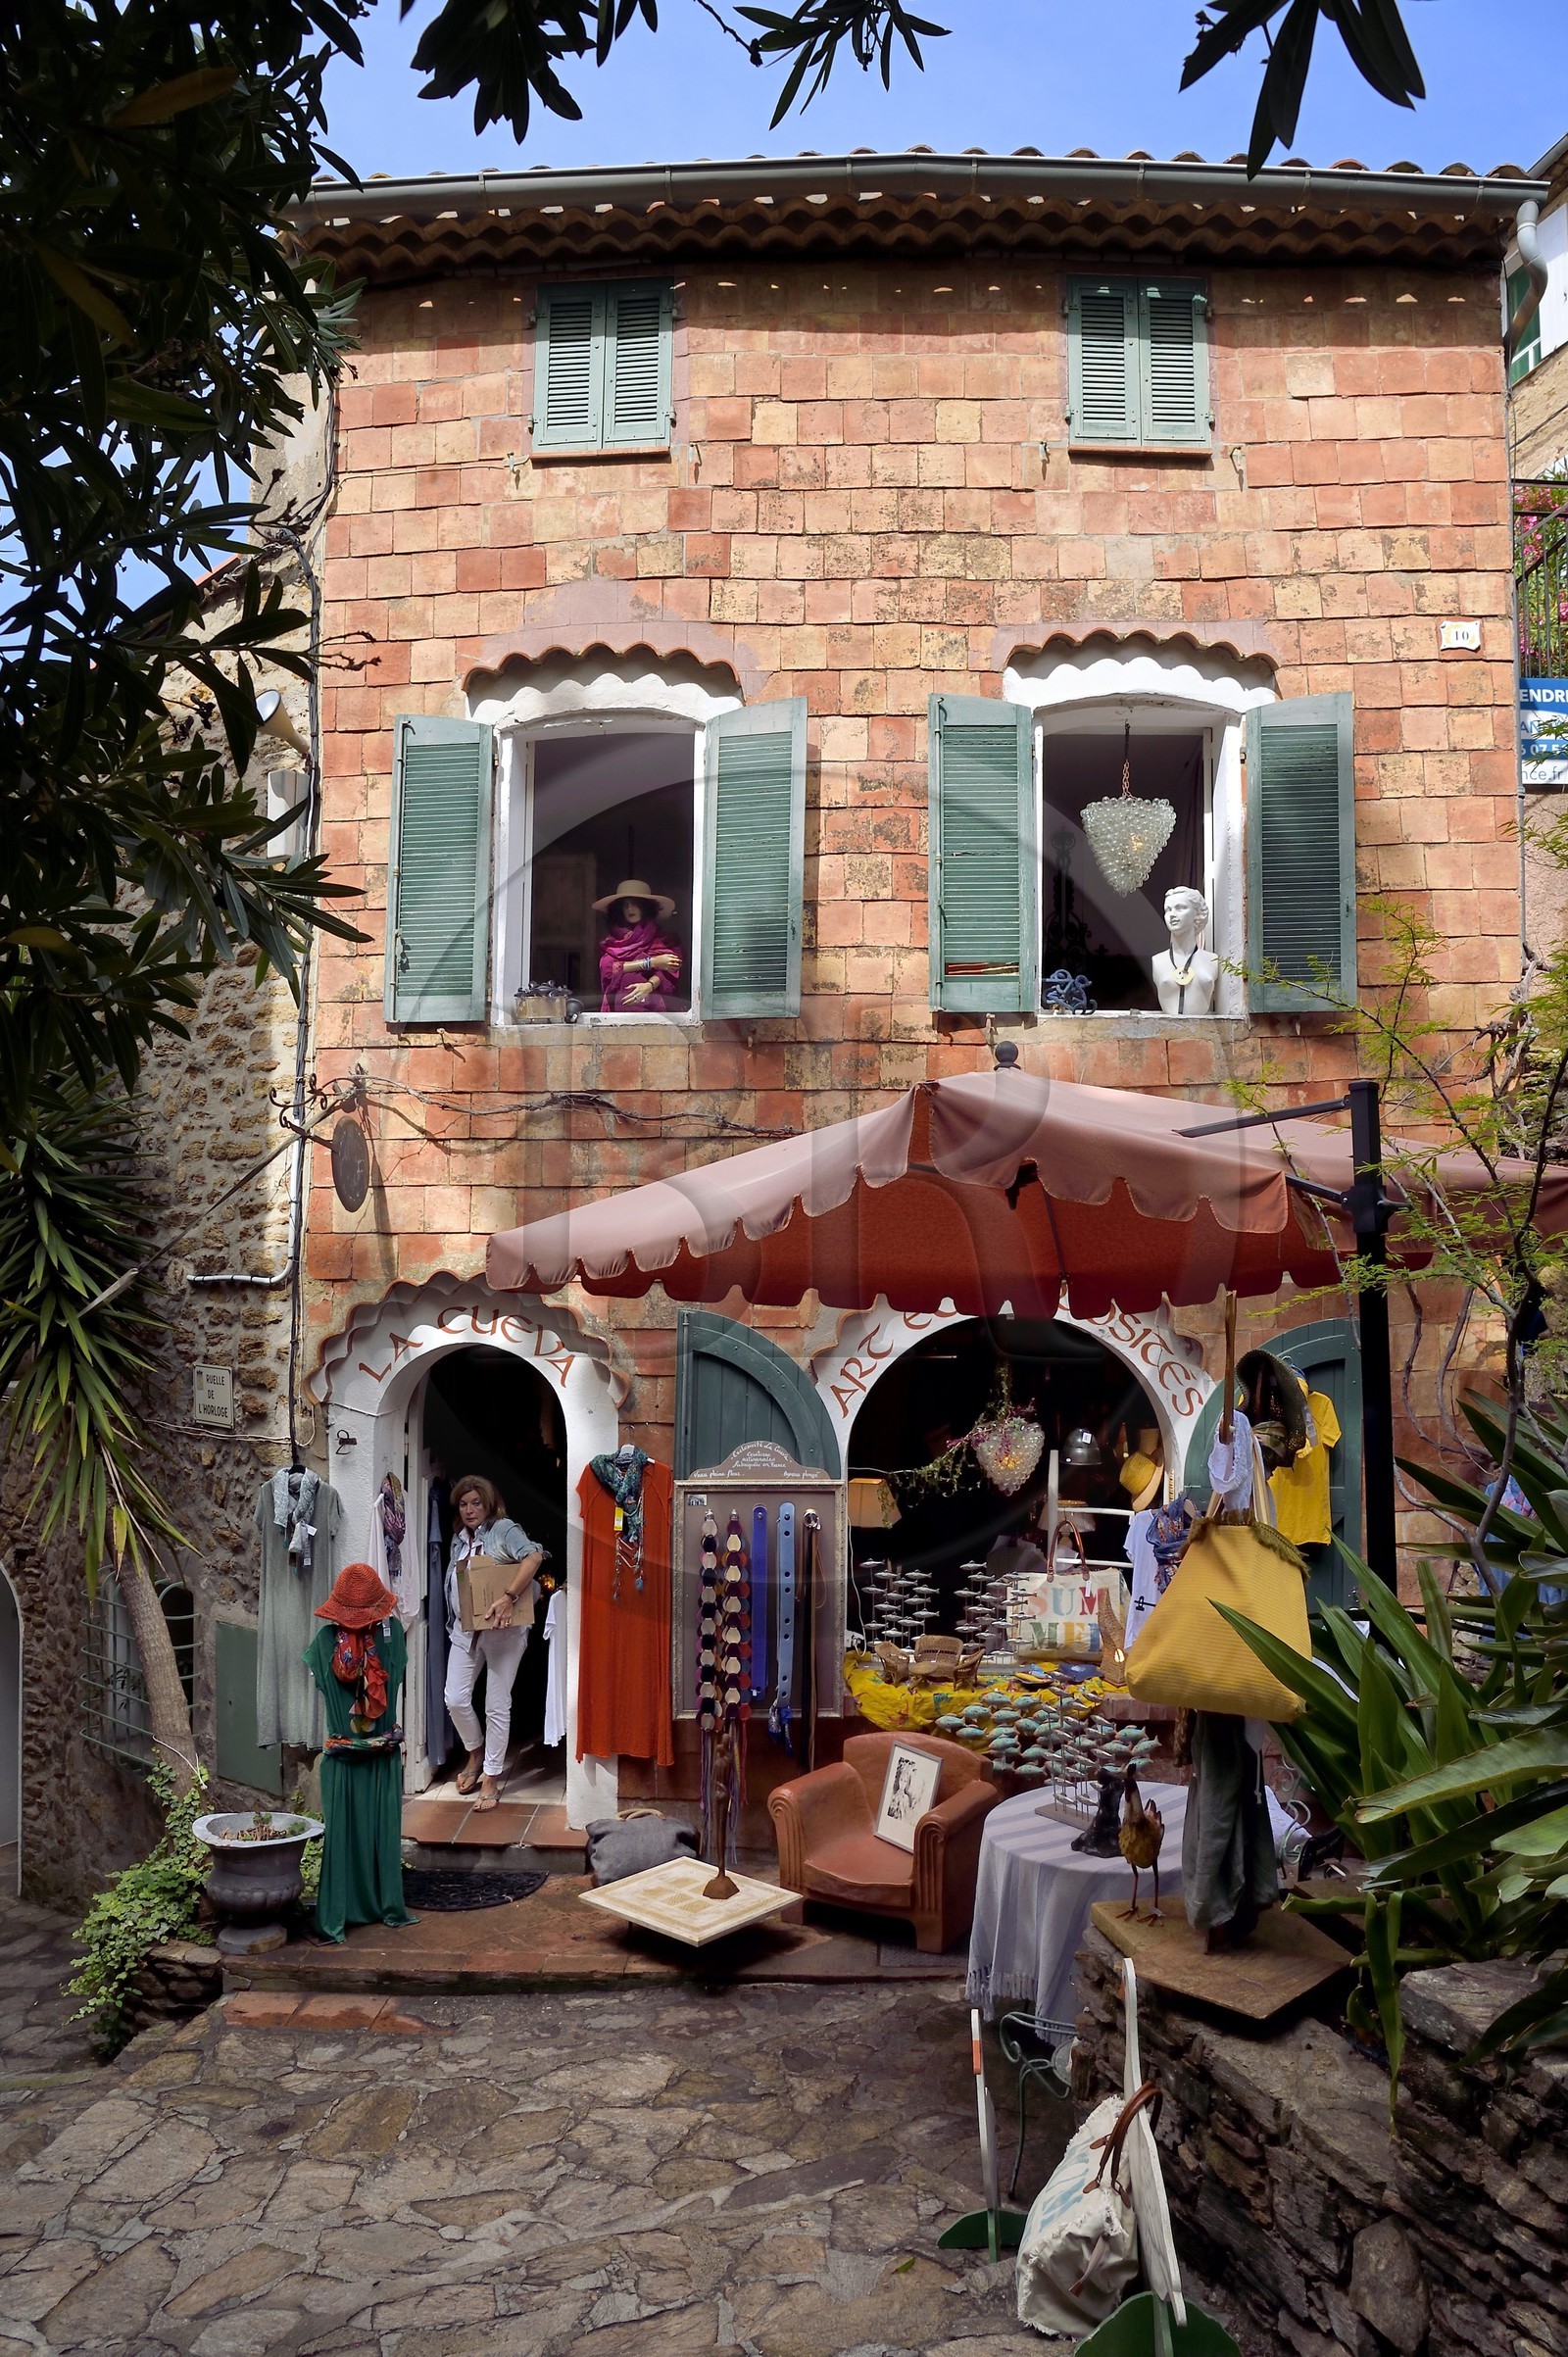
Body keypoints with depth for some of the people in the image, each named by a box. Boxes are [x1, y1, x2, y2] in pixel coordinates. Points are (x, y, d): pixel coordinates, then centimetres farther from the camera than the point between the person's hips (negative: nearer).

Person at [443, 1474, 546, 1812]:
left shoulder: (503, 1529, -8)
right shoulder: (459, 1538, 14)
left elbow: (534, 1556, -25)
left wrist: (509, 1598, -32)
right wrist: (454, 1620, 6)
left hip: (503, 1630, -6)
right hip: (465, 1629, 6)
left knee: (497, 1706, 0)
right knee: (455, 1699, -1)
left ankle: (491, 1778, 11)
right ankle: (476, 1751, 26)